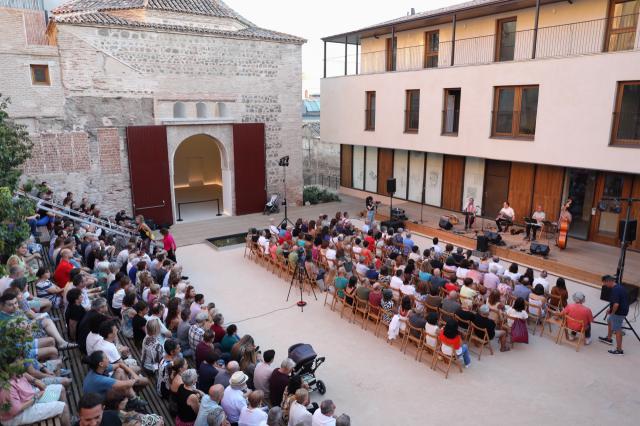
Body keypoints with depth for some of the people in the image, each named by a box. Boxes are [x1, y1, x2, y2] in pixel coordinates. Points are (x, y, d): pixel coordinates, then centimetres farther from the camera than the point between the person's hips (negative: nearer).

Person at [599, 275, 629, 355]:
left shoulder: (615, 290, -27)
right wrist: (610, 309, 15)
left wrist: (612, 312, -15)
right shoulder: (618, 286, 6)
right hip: (621, 310, 10)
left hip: (619, 312, -10)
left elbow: (616, 304, -33)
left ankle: (619, 350, 7)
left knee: (617, 330, -1)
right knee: (610, 322, 28)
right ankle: (609, 339, 45)